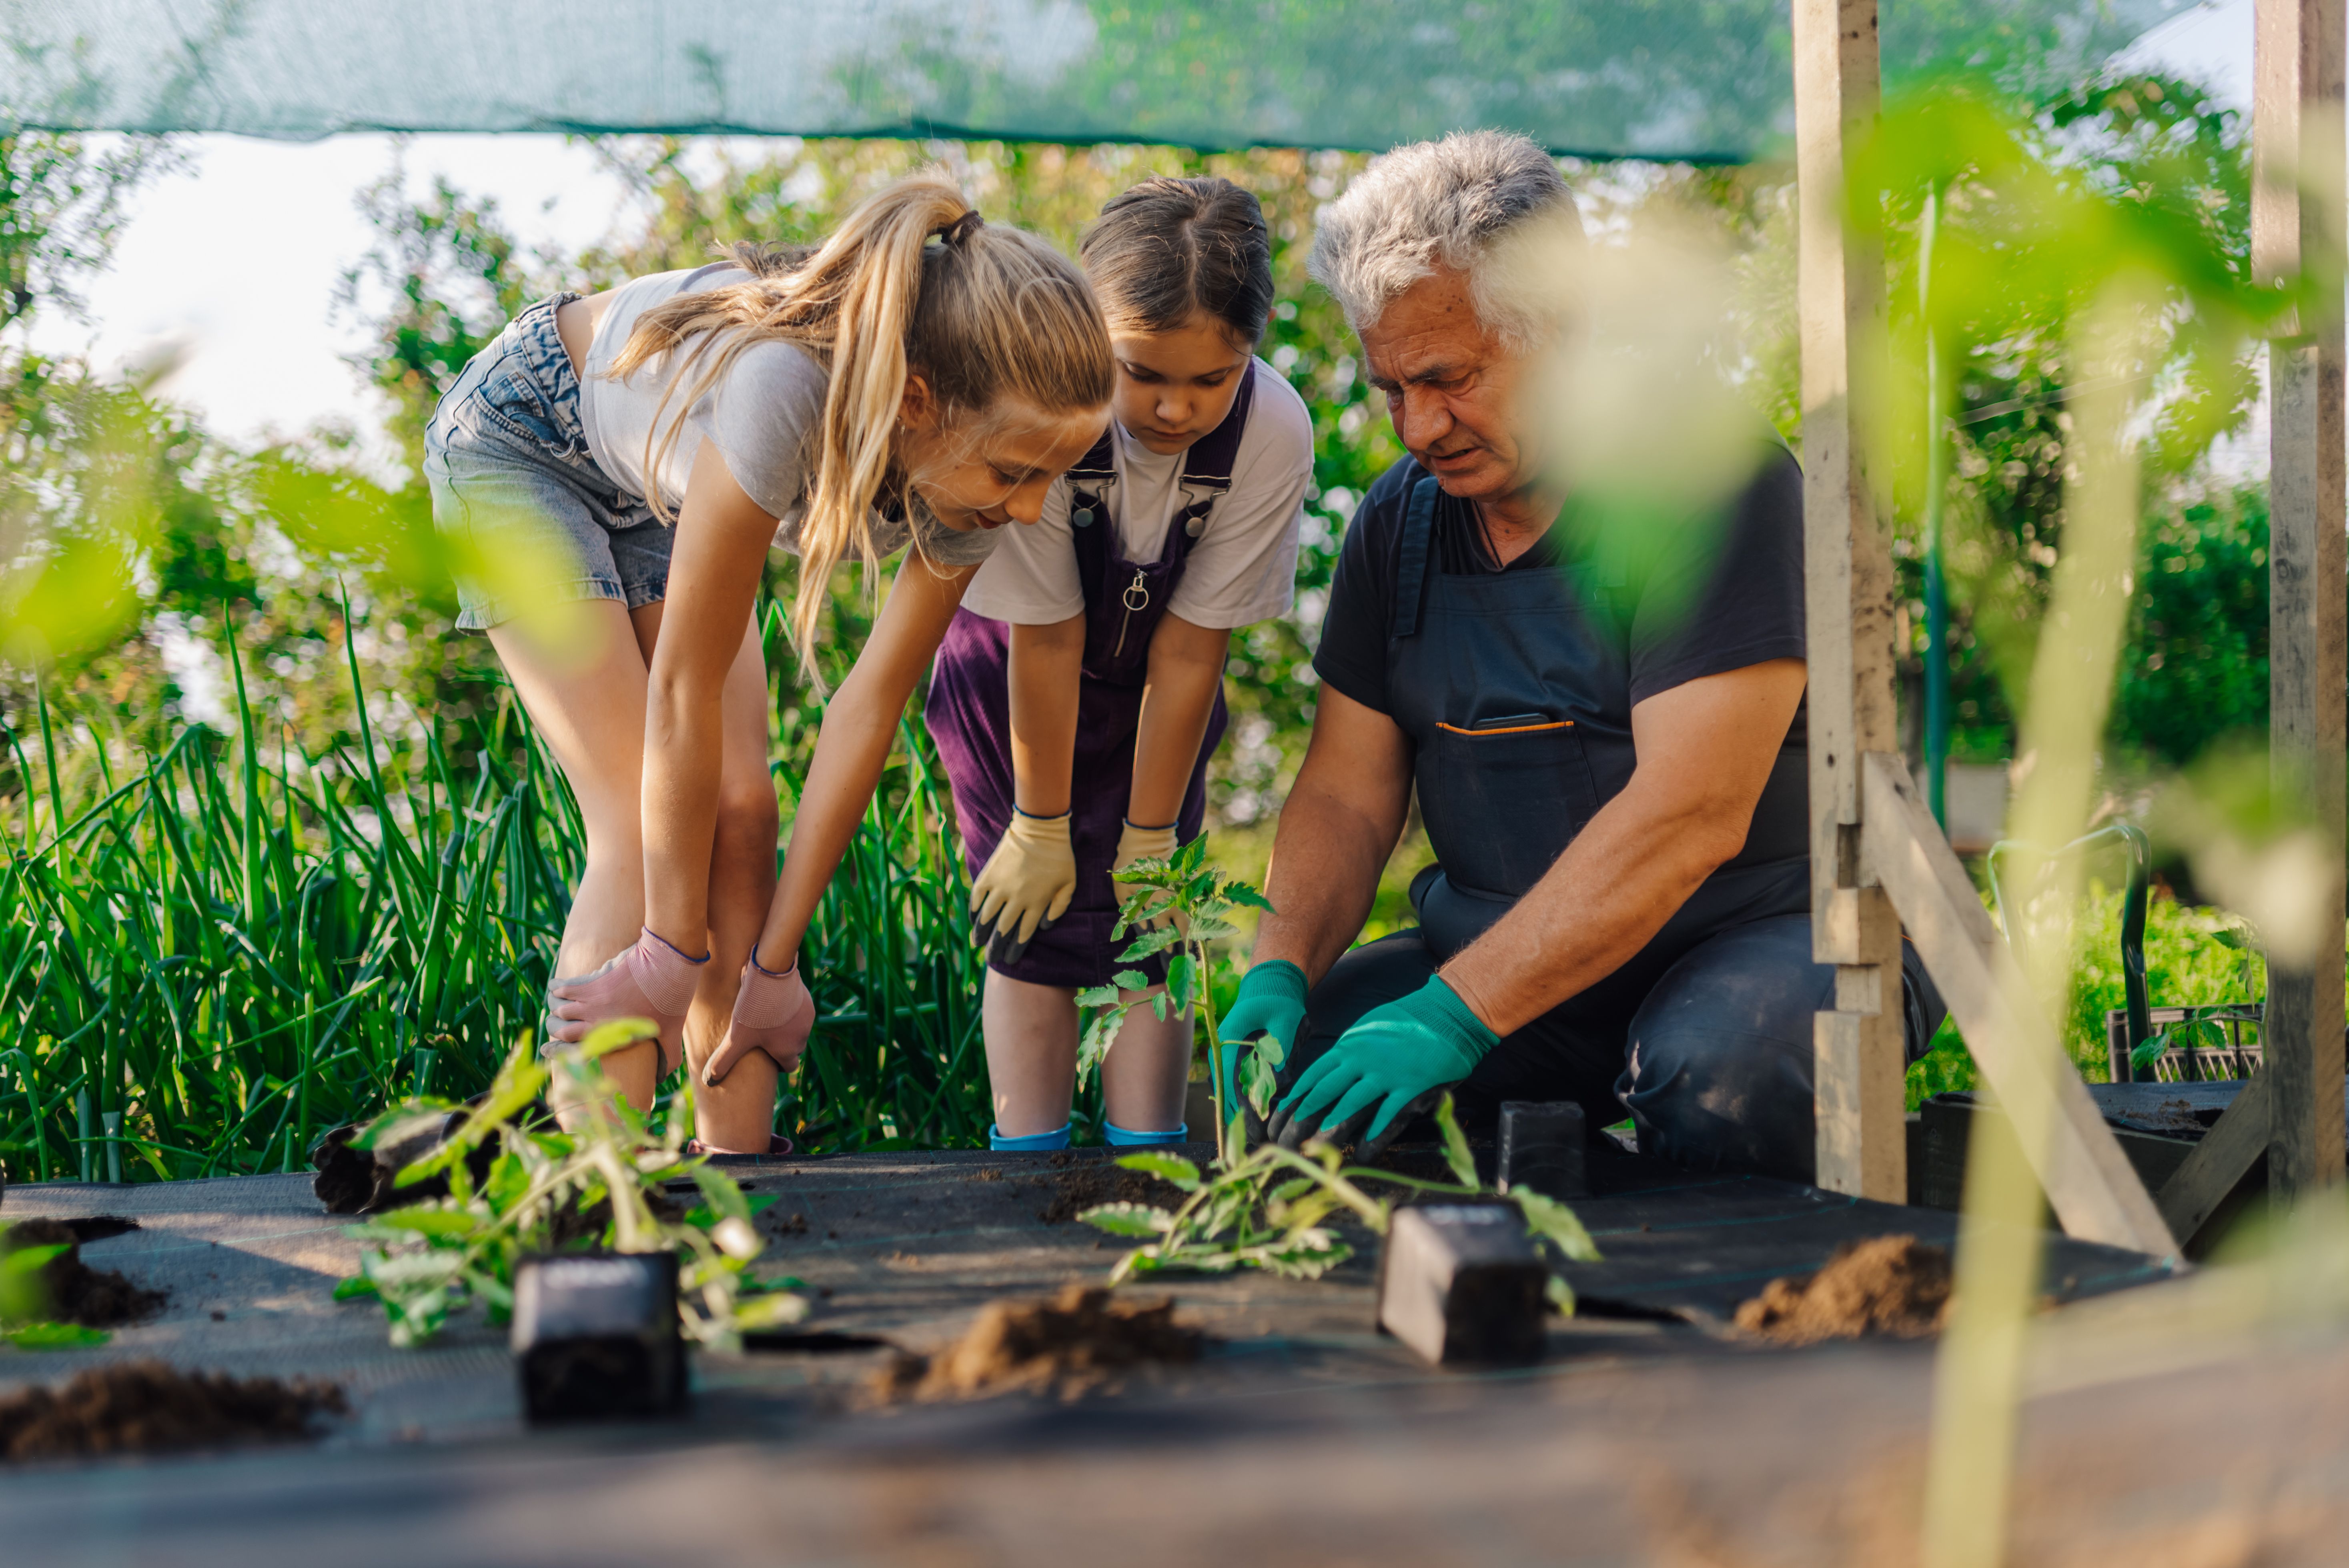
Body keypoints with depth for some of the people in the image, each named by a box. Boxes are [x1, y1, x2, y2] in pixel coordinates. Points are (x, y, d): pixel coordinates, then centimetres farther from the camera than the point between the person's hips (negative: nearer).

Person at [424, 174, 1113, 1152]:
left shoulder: (975, 460, -25)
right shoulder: (783, 397, -44)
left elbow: (872, 707, -17)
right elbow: (686, 690, -33)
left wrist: (773, 963, -13)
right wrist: (674, 955, -24)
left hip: (659, 482, 6)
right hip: (522, 435, -5)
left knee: (742, 814, -5)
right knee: (645, 832, -14)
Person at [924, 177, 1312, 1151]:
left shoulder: (1273, 433, -30)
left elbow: (1188, 650, -21)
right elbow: (1047, 642, -25)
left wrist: (1151, 834, -12)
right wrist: (1041, 826, -14)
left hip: (1155, 685, 2)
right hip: (1012, 669, -1)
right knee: (1034, 922, -4)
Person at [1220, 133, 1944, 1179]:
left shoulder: (1715, 485, -17)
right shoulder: (1400, 519, 6)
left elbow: (1688, 817, -26)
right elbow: (1347, 795, 6)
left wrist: (1456, 1013, -31)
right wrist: (1280, 969, -15)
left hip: (1767, 938, -5)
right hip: (1514, 955, 6)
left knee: (1713, 1066, -37)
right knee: (1282, 1053, -15)